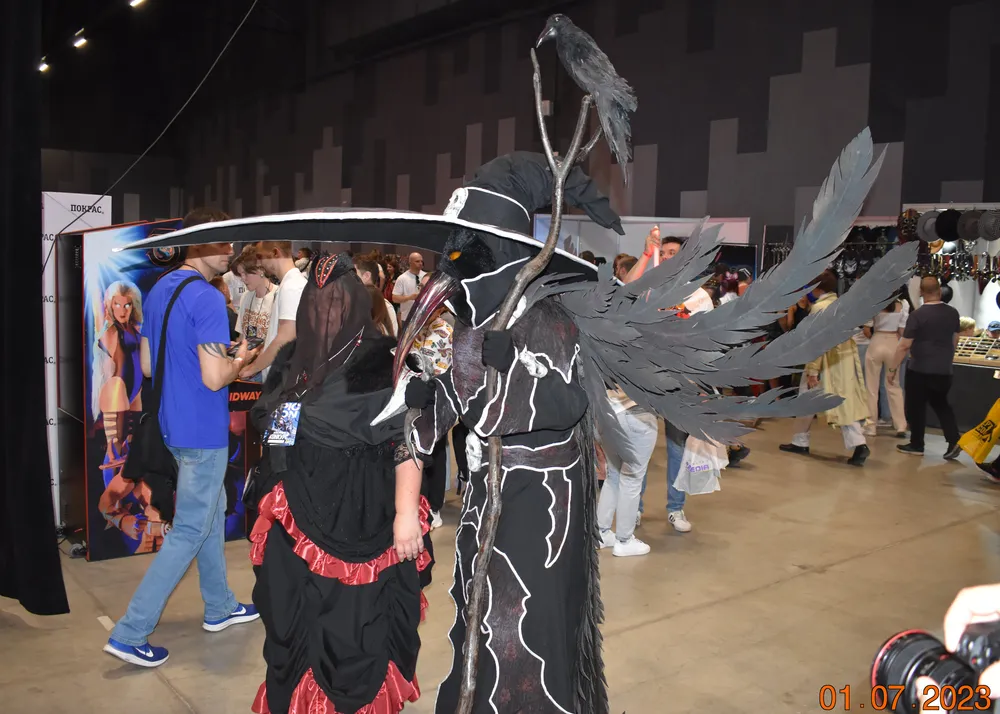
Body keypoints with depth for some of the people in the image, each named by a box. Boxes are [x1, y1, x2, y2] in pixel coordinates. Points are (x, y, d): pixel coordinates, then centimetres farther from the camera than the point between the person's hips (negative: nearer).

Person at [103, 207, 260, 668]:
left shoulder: (159, 290, 8)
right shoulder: (207, 299, -21)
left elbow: (148, 365, 13)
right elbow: (214, 378, -26)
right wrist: (238, 361, -5)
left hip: (175, 424, 10)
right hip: (203, 431, -10)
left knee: (212, 510, 21)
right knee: (189, 531, 0)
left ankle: (218, 607, 34)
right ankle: (129, 633, 6)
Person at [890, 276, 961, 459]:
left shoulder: (917, 315, -15)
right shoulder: (953, 313, 3)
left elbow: (904, 346, -15)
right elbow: (954, 341, 15)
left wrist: (893, 369, -7)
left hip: (919, 370, -5)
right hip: (943, 370, 6)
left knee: (916, 407, 7)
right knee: (940, 404, 19)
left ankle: (916, 445, 16)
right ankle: (954, 441, 6)